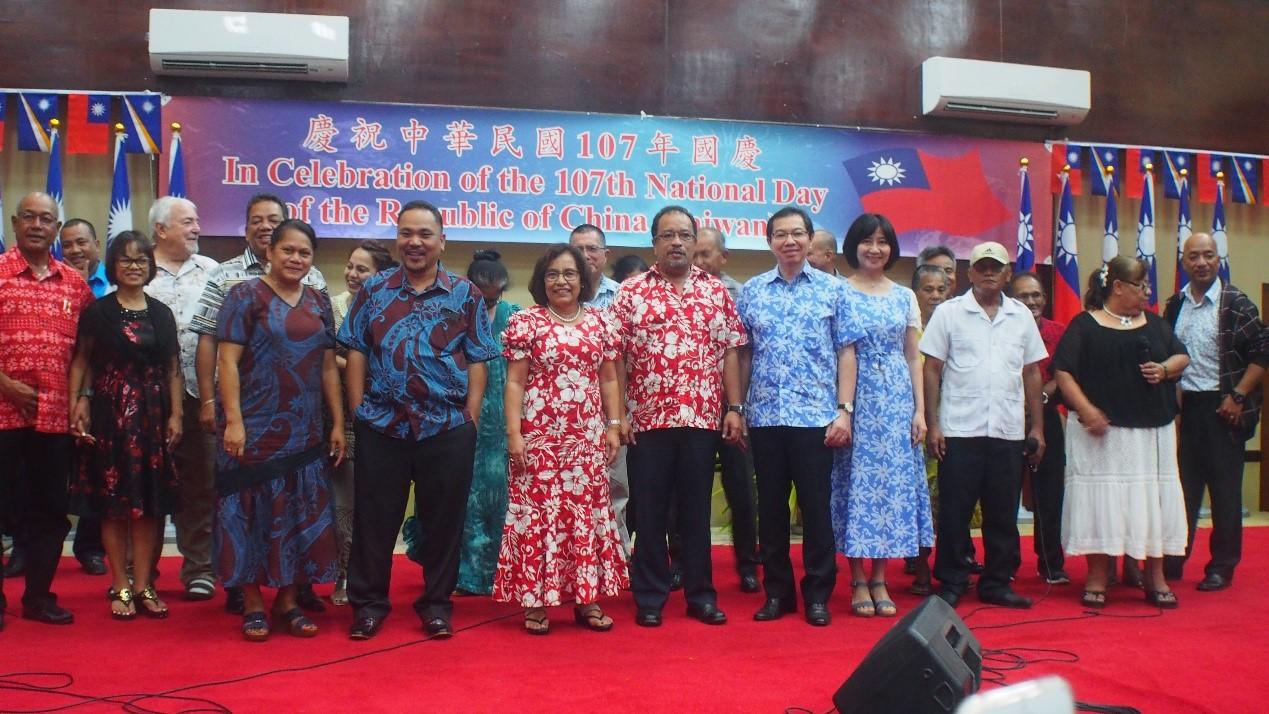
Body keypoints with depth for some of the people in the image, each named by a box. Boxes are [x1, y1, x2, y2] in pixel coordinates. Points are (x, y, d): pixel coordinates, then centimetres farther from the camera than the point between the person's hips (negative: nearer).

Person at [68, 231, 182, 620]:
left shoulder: (161, 313, 9)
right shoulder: (97, 311, 2)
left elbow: (173, 369, 8)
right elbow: (80, 362, -2)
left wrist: (175, 414, 0)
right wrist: (78, 403, -15)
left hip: (152, 413, 3)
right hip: (109, 412, -2)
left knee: (149, 503, 4)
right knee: (113, 502, 1)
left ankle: (143, 585, 12)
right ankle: (120, 586, 10)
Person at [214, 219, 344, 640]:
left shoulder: (319, 303, 11)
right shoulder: (246, 296, -2)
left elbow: (329, 367, 12)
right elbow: (227, 360, -9)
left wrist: (338, 424, 8)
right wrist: (233, 420, -17)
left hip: (304, 431, 5)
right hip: (255, 428, -4)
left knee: (300, 516, 7)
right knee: (254, 511, 1)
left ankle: (288, 600, 18)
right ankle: (253, 603, 12)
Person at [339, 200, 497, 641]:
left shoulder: (466, 295, 4)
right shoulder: (373, 291, 8)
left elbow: (477, 361, 2)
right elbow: (356, 353, 8)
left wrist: (471, 417, -5)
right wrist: (358, 410, 0)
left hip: (448, 427, -1)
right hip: (381, 425, 1)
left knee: (443, 518, 7)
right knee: (374, 517, 7)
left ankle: (436, 602, 21)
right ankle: (368, 602, 21)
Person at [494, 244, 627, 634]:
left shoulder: (600, 322, 10)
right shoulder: (525, 322, 0)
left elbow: (609, 380, 12)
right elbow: (515, 383, -3)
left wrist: (614, 426, 6)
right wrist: (513, 433, -9)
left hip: (588, 438, 3)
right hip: (539, 436, -3)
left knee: (588, 513, 6)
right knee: (538, 512, -2)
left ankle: (587, 599, 15)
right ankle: (535, 601, 7)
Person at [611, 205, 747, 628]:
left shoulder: (717, 291, 8)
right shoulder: (630, 292, 2)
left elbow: (730, 352, 8)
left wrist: (734, 408, 2)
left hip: (702, 419, 2)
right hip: (647, 419, -1)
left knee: (697, 509, 10)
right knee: (649, 512, 5)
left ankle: (701, 594, 20)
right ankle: (650, 598, 15)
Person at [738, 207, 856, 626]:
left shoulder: (832, 289, 3)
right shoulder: (751, 292, 8)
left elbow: (846, 353, 2)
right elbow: (743, 355, 9)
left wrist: (844, 410, -5)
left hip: (815, 416, -2)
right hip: (764, 417, 2)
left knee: (816, 506, 3)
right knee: (770, 506, 8)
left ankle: (818, 595, 14)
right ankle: (777, 592, 20)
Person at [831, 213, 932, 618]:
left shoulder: (904, 296, 11)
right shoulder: (839, 293, 1)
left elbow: (913, 358, 12)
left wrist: (920, 410, 4)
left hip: (896, 399, 4)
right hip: (854, 400, -3)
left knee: (893, 482, 3)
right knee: (856, 482, -2)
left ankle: (880, 580, 12)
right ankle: (858, 581, 8)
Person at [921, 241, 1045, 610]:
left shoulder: (1022, 316, 11)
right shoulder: (949, 312, 1)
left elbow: (1031, 373, 14)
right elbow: (932, 369, -1)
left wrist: (1037, 427, 10)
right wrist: (932, 423, -6)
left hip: (1008, 431, 3)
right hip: (959, 429, -3)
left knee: (1003, 513, 9)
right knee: (954, 511, 2)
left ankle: (997, 583, 20)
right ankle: (951, 583, 12)